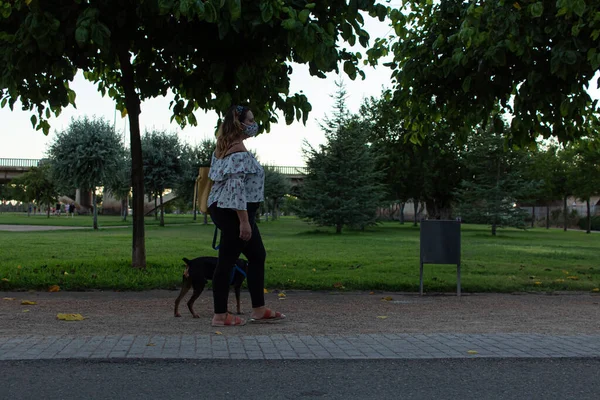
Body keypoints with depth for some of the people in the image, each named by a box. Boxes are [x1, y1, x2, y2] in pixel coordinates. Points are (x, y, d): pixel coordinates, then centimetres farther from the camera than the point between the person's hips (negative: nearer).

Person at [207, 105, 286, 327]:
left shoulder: (223, 148, 16)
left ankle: (259, 310, 20)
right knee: (228, 260, -4)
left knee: (257, 255, 16)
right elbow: (236, 187, -23)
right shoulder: (239, 151, -16)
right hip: (234, 211, -11)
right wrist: (244, 221, -23)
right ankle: (220, 315, 4)